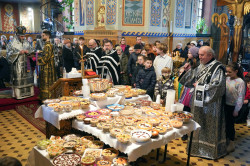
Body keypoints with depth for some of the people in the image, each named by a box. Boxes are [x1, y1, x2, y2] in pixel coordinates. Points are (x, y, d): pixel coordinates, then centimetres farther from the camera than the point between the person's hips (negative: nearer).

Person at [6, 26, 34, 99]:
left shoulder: (26, 43, 6)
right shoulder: (12, 44, -6)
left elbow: (32, 51, 11)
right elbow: (9, 55, -9)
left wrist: (28, 52, -11)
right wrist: (19, 53, -19)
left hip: (26, 65, 4)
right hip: (17, 66, -4)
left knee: (28, 79, 8)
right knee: (18, 80, -1)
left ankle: (28, 92, 20)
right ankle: (18, 94, 10)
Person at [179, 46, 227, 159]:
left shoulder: (217, 68, -12)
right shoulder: (201, 67, 11)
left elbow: (217, 86, -21)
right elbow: (193, 80, 17)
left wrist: (200, 86, -16)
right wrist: (188, 71, 2)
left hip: (210, 104, -7)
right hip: (198, 101, 7)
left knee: (209, 127, 3)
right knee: (198, 125, 14)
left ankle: (210, 150, 19)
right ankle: (198, 146, 29)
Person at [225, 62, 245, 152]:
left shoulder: (240, 82, -15)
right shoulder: (227, 79, 1)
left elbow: (240, 97, -14)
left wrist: (236, 110, -14)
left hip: (232, 107, -5)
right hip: (224, 105, 5)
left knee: (230, 124, 3)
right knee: (224, 123, 16)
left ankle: (231, 143, 19)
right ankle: (226, 137, 36)